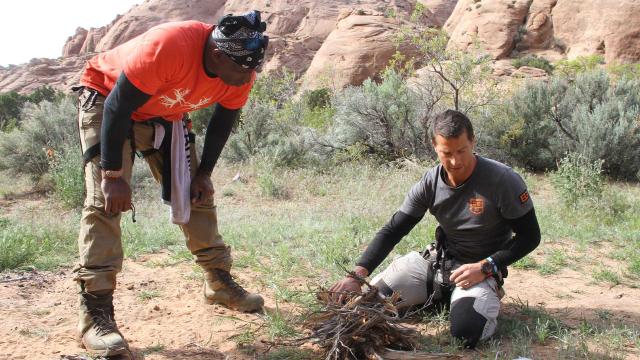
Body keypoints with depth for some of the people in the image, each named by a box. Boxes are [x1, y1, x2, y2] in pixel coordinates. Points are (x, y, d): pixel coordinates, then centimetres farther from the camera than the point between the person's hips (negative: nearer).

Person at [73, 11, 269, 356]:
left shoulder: (240, 73, -19)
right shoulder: (167, 47, -40)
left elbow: (223, 121, 0)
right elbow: (118, 108, -31)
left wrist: (204, 172, -1)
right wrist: (112, 176, -28)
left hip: (165, 112, 6)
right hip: (106, 97, -6)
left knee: (195, 193, 4)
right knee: (106, 200, -18)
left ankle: (219, 281, 20)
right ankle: (95, 312, -16)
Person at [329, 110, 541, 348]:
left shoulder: (503, 181, -21)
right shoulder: (429, 184, -10)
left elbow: (529, 237, -11)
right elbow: (392, 231, -9)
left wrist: (485, 267, -23)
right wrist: (356, 275, -22)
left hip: (481, 271, -4)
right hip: (437, 262, 4)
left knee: (466, 330, -33)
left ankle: (486, 301, 4)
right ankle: (439, 299, 17)